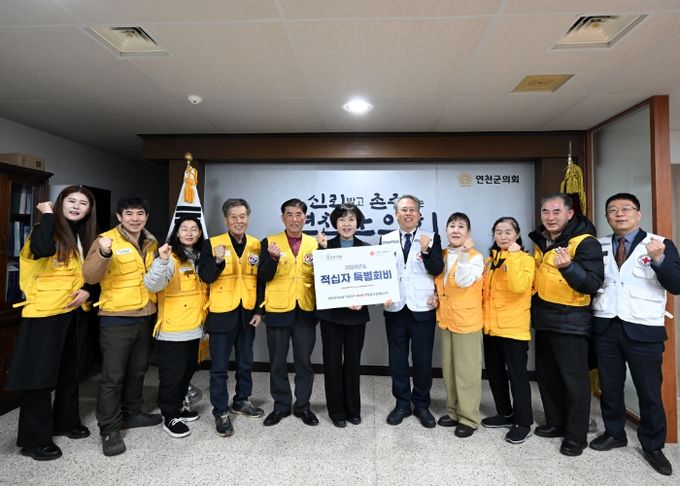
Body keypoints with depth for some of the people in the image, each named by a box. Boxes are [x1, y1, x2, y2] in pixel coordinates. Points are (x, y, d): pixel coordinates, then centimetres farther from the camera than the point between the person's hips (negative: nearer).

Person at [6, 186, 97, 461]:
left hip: (70, 312, 7)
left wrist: (87, 290, -2)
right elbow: (41, 250, -35)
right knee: (39, 374, 2)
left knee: (69, 370, 18)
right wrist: (47, 215, -23)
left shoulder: (84, 237, 9)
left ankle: (66, 421, 35)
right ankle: (34, 440, 16)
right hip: (43, 313, -7)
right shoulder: (49, 229, -11)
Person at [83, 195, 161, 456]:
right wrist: (103, 253, -38)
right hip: (116, 319, -6)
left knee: (137, 371, 18)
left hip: (145, 317, 6)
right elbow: (90, 276, -22)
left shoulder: (151, 243, 9)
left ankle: (132, 413, 35)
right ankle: (109, 429, 14)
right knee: (113, 376, 1)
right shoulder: (106, 240, -10)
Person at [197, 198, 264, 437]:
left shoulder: (256, 245, 4)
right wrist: (218, 261, -30)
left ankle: (241, 401, 36)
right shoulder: (212, 243, -6)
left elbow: (260, 279, 7)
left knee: (245, 363, 17)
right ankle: (220, 412, 20)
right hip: (222, 313, -3)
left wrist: (259, 310, 2)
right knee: (220, 366, 6)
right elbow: (205, 277, -11)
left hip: (248, 313, 4)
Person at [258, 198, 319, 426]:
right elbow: (263, 276, -6)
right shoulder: (270, 242, 1)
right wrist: (273, 258, -22)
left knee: (304, 361, 10)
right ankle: (281, 405, 27)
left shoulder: (314, 243, 6)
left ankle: (303, 406, 25)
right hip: (278, 310, -1)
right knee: (278, 362, 11)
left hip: (305, 311, 1)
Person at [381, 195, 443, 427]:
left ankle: (422, 405, 26)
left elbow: (437, 270, -10)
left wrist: (426, 251, -25)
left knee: (423, 360, 8)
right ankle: (402, 404, 27)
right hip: (395, 309, 2)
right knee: (397, 359, 11)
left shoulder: (431, 238, 0)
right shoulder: (386, 240, 6)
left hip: (422, 309, -2)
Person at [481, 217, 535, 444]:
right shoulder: (490, 260, 12)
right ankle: (505, 413, 31)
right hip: (490, 326, 7)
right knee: (494, 373, 15)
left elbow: (518, 287, -25)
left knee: (517, 374, 2)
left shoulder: (526, 260, -6)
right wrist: (482, 315, 6)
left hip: (514, 327, -6)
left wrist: (513, 256, -23)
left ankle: (523, 422, 16)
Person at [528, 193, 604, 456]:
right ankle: (555, 423, 33)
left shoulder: (585, 242, -13)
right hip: (543, 320, 7)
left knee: (574, 379, 3)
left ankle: (576, 435, 19)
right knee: (547, 375, 16)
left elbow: (592, 284, -21)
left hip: (570, 321, -7)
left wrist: (568, 267, -37)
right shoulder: (540, 241, 9)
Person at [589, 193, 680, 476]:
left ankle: (652, 446, 29)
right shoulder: (600, 246, 6)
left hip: (643, 330, -3)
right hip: (605, 327, 3)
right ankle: (614, 433, 34)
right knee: (609, 386, 15)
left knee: (649, 391, 9)